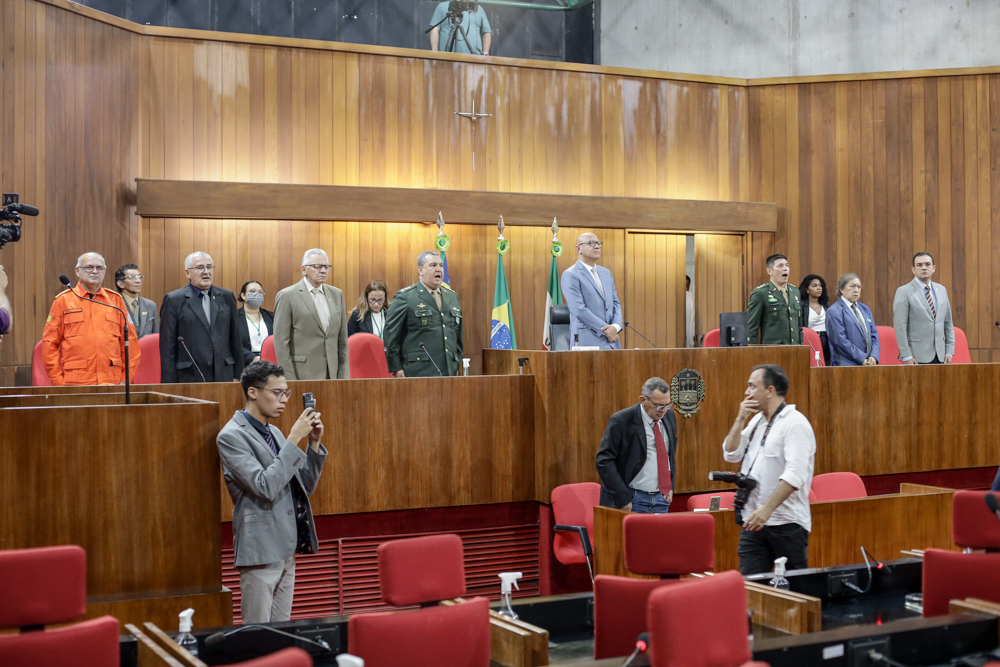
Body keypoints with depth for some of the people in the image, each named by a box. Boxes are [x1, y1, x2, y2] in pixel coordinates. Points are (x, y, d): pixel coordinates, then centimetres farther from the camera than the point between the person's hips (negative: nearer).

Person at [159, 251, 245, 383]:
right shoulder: (174, 300, 2)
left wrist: (237, 376, 9)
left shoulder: (226, 297, 12)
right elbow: (167, 346, -1)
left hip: (224, 377, 3)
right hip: (189, 377, -3)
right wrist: (170, 385, -6)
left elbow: (235, 340, 14)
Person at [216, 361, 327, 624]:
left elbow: (306, 486, 16)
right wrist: (294, 439, -21)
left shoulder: (273, 432, 14)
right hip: (261, 550, -8)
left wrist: (313, 443, 2)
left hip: (287, 548, 8)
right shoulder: (232, 436, -11)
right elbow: (265, 487, -23)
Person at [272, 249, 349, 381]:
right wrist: (289, 381, -11)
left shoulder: (337, 294, 13)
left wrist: (343, 377, 8)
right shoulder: (287, 296, -3)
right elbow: (281, 342, -6)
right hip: (302, 374, -4)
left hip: (332, 375, 5)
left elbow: (342, 340, 14)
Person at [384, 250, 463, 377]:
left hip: (449, 372, 6)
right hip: (417, 374, -6)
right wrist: (396, 369, -8)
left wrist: (457, 365, 17)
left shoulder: (452, 296, 18)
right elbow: (390, 335, -4)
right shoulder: (404, 297, -2)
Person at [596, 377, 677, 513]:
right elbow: (604, 461, -14)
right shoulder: (621, 421, -12)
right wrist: (622, 499, -17)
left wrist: (670, 486, 10)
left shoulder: (669, 417, 7)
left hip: (661, 500, 5)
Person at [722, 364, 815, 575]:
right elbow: (731, 455, 13)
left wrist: (767, 509, -29)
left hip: (786, 524, -7)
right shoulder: (757, 420, 15)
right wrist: (740, 419, 2)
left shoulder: (794, 423, -12)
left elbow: (795, 475, -22)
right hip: (753, 520, 7)